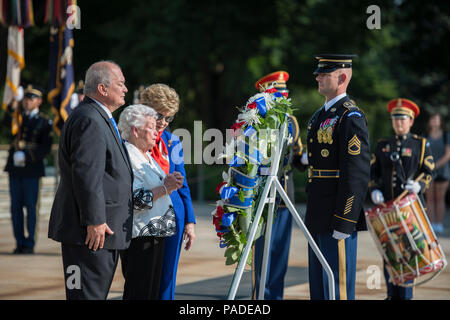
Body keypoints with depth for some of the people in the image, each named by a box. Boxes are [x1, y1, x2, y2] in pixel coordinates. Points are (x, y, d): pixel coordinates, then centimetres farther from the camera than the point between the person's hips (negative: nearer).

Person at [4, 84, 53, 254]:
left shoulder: (44, 122, 1)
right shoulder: (17, 117, 15)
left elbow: (46, 148, -8)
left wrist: (27, 156, -19)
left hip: (32, 169, -4)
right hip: (15, 169, 4)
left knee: (31, 207, -1)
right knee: (15, 207, 4)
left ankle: (29, 244, 4)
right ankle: (19, 243, 10)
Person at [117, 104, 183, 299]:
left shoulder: (146, 156, 17)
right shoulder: (126, 156, -14)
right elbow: (133, 199, -23)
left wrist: (170, 183, 10)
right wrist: (165, 188, -19)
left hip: (154, 235, 10)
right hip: (139, 237, -10)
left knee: (153, 291, 11)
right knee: (139, 292, -9)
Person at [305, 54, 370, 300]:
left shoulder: (351, 117, -14)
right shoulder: (320, 115, 17)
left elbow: (357, 174, -19)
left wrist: (343, 223, -22)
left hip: (338, 217, -10)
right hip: (317, 219, 10)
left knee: (338, 287, -4)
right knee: (318, 287, 15)